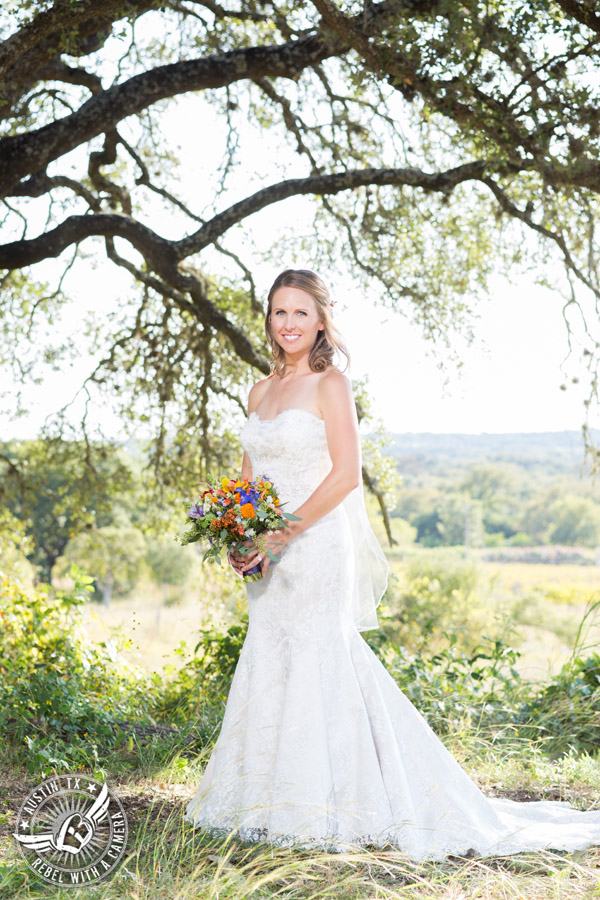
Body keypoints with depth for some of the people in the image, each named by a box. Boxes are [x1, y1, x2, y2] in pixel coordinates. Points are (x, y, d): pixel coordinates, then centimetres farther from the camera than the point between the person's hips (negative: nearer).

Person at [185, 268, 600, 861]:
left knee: (315, 666, -4)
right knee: (268, 670, 8)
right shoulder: (261, 391, 14)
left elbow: (345, 474, -14)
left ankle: (324, 808, 7)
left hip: (316, 545, -7)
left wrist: (280, 535, -16)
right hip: (268, 557, 7)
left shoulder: (330, 383, -6)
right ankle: (278, 802, 19)